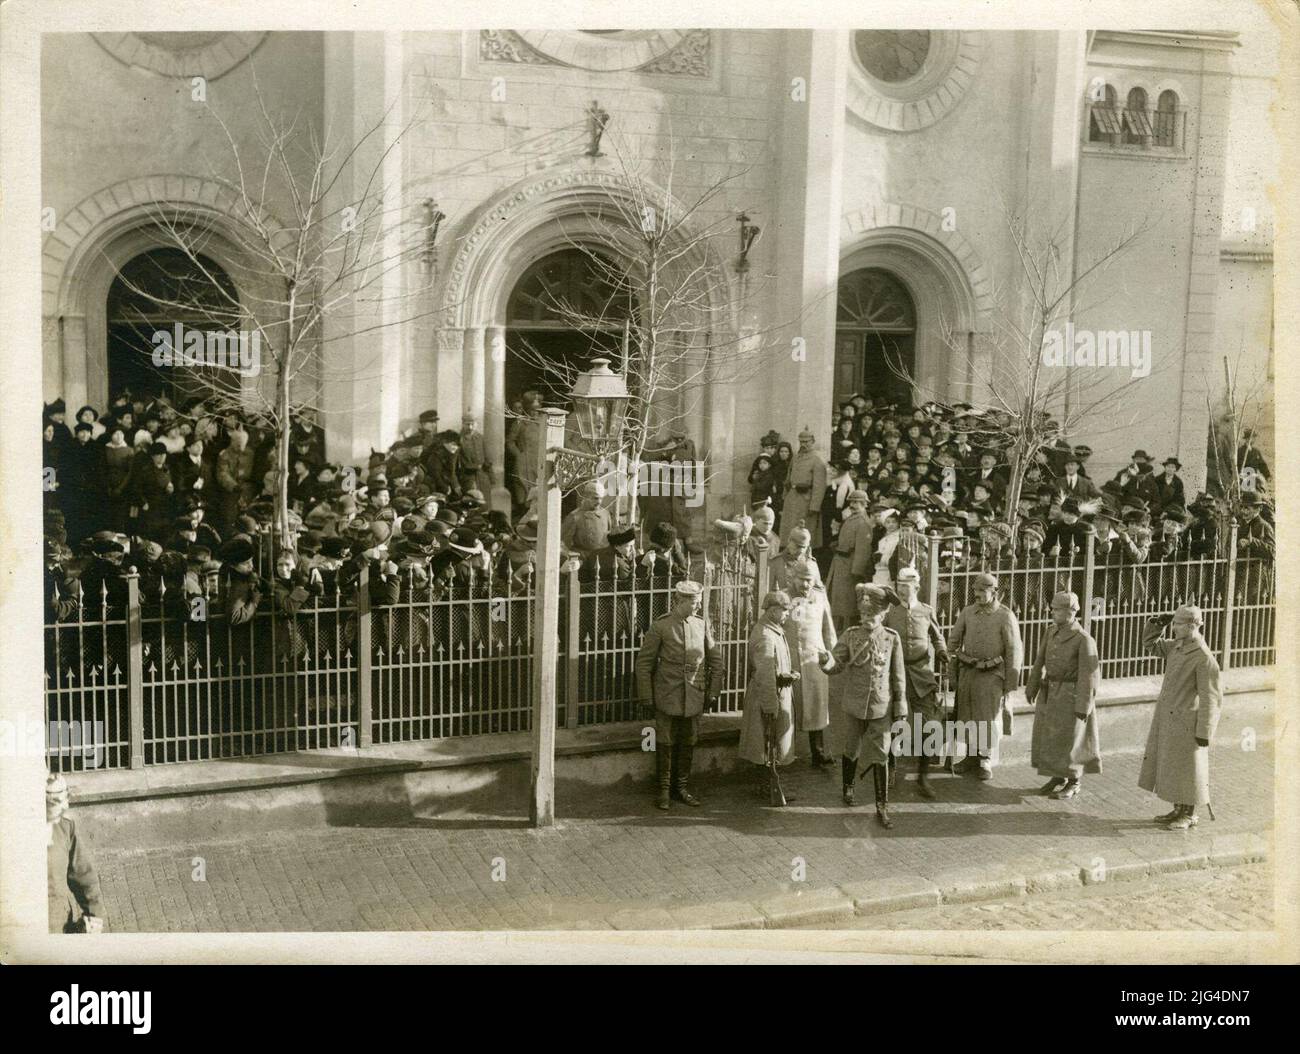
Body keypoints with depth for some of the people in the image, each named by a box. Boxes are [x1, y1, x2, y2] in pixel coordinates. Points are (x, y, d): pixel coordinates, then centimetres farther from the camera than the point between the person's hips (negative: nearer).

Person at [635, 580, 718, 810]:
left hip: (694, 699, 3)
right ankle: (664, 790, 16)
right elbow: (644, 662, -4)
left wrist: (712, 692, 8)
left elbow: (714, 661, 12)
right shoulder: (660, 627, -8)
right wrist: (647, 697, -5)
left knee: (688, 744, 11)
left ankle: (682, 788, 24)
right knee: (665, 744, 4)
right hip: (667, 698, -3)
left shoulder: (702, 626, 3)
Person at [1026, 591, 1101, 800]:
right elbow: (1040, 661, 9)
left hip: (1071, 695, -7)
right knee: (1050, 736, 13)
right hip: (1050, 693, 7)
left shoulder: (1084, 640, -19)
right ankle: (1059, 777, 28)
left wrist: (1083, 707, -18)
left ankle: (1073, 785, 16)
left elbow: (1089, 675, -18)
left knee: (1069, 739, 2)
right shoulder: (1051, 631, 2)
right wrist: (1032, 688, 10)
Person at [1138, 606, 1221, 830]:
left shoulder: (1204, 658, -19)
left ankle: (1189, 816, 17)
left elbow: (1210, 699, -17)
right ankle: (1178, 811, 28)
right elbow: (1150, 644, 21)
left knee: (1186, 769, 4)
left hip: (1186, 723, -8)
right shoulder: (1176, 647, 5)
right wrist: (1157, 623, 2)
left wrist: (1204, 733, -16)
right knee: (1170, 767, 16)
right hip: (1166, 719, 8)